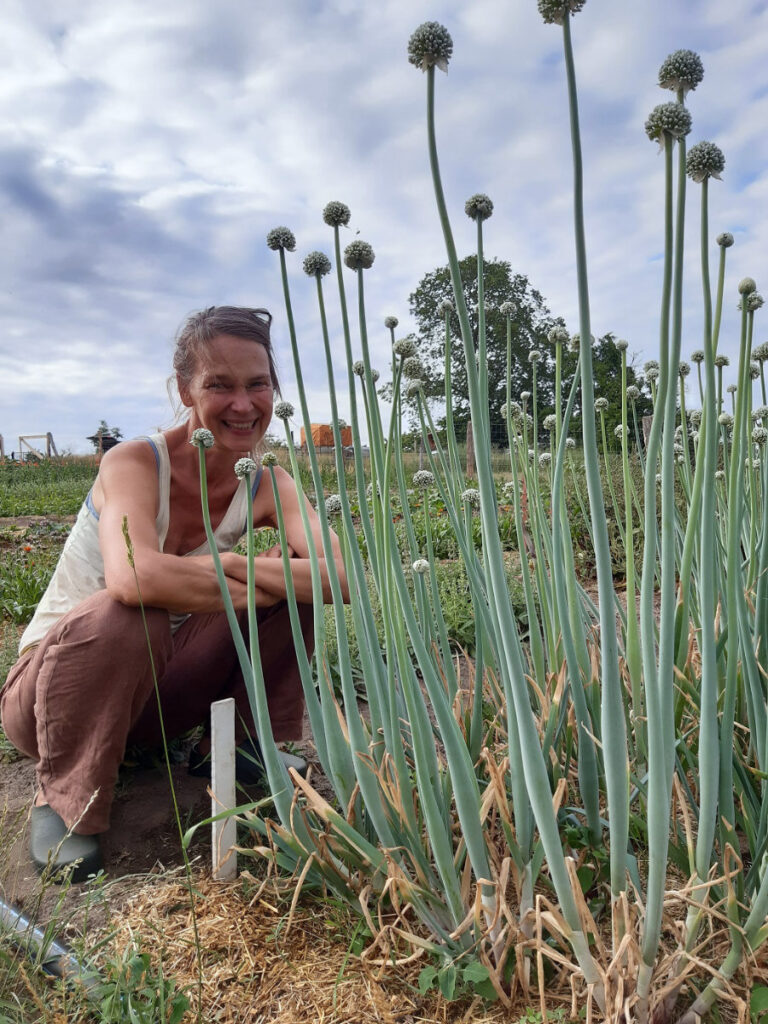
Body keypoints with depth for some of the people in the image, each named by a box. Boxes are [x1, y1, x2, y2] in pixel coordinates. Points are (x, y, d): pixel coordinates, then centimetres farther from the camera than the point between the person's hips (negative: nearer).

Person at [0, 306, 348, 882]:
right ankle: (64, 801, -10)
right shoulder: (135, 462, -24)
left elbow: (343, 576, -25)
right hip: (56, 685, -3)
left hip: (154, 688, 4)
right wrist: (254, 587, -32)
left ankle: (244, 746, 2)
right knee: (125, 617, -39)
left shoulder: (267, 485, -9)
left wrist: (227, 565, -34)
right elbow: (134, 576, -45)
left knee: (294, 579, -14)